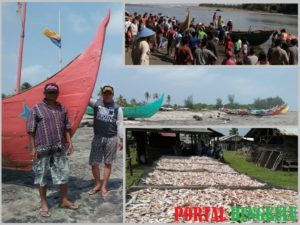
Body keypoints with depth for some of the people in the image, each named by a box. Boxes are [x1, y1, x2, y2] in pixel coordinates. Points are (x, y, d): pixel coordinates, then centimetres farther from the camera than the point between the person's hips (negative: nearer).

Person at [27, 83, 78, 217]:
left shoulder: (62, 109, 10)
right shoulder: (36, 109, -4)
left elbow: (66, 128, 15)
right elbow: (31, 130, -5)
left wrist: (70, 143, 9)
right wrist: (33, 148, -9)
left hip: (60, 149, 4)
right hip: (42, 149, -4)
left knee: (63, 175, 10)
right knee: (42, 177, 7)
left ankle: (64, 201, 26)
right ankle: (43, 204, 23)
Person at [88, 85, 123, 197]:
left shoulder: (117, 108, 0)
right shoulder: (96, 103, 2)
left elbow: (119, 125, 0)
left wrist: (120, 140, -3)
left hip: (111, 138, -1)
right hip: (98, 138, 1)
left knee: (108, 163, 7)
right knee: (93, 163, 6)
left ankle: (104, 187, 20)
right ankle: (97, 184, 26)